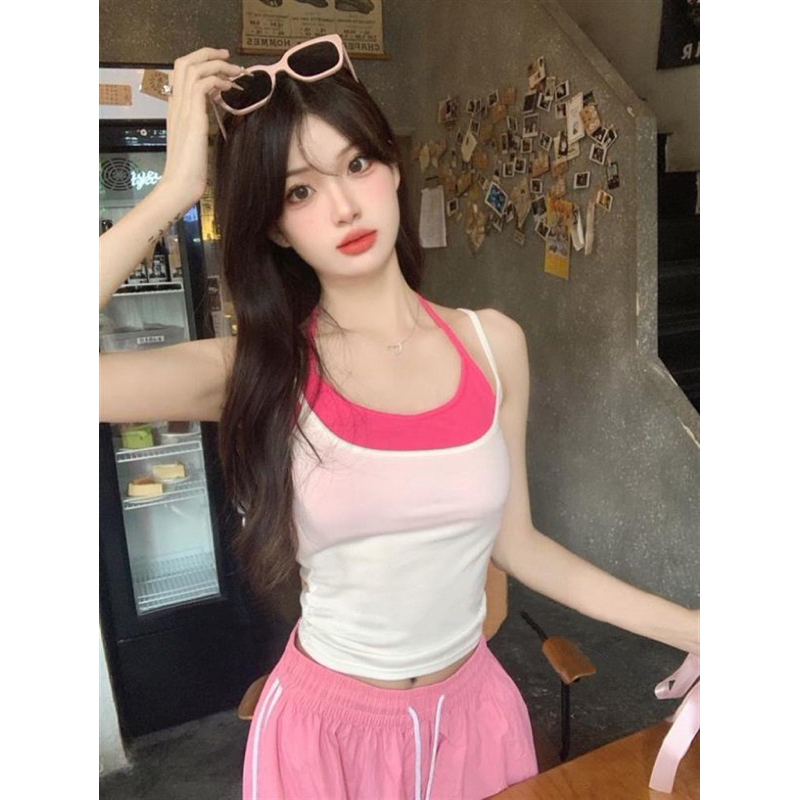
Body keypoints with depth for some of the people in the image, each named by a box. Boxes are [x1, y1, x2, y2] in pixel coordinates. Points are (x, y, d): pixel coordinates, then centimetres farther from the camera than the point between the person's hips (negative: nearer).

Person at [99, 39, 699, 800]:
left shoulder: (493, 343, -9)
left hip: (472, 708, 3)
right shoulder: (256, 371, -16)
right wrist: (174, 191, -25)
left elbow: (513, 540, -1)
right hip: (324, 727, -2)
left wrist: (688, 628, 0)